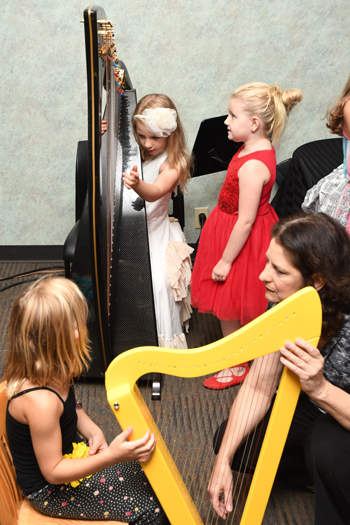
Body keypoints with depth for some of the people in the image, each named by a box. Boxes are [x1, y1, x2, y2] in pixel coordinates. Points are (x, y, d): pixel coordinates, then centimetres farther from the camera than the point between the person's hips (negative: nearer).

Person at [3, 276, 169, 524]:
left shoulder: (49, 373, -11)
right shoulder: (39, 401, -38)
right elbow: (53, 471, -27)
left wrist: (93, 431, -9)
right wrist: (111, 457, -37)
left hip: (70, 452, 8)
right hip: (49, 490, -8)